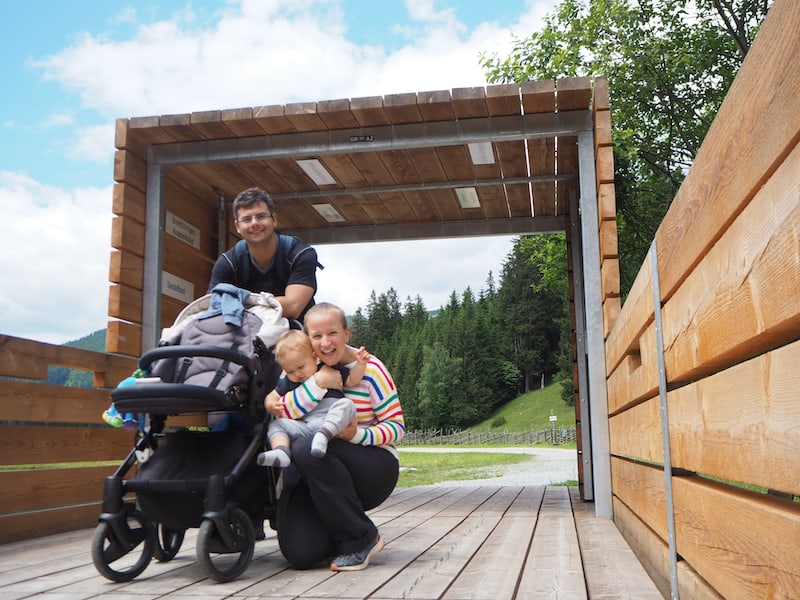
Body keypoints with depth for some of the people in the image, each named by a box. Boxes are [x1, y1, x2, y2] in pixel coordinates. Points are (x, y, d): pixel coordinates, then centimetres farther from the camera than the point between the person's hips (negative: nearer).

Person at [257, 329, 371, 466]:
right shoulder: (287, 382, 19)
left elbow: (351, 381, 12)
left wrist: (360, 364, -4)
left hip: (331, 424, -3)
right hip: (303, 426, 3)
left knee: (346, 404, -29)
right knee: (276, 424, -6)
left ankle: (323, 435, -46)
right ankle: (281, 452, -34)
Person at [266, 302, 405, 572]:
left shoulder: (370, 368, -7)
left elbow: (397, 426, -7)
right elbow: (277, 410, -13)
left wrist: (358, 435, -25)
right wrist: (317, 383, -26)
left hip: (374, 468, -3)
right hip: (316, 475, 3)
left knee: (308, 448, -35)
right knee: (300, 554, -18)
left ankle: (362, 538, -19)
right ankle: (342, 531, 19)